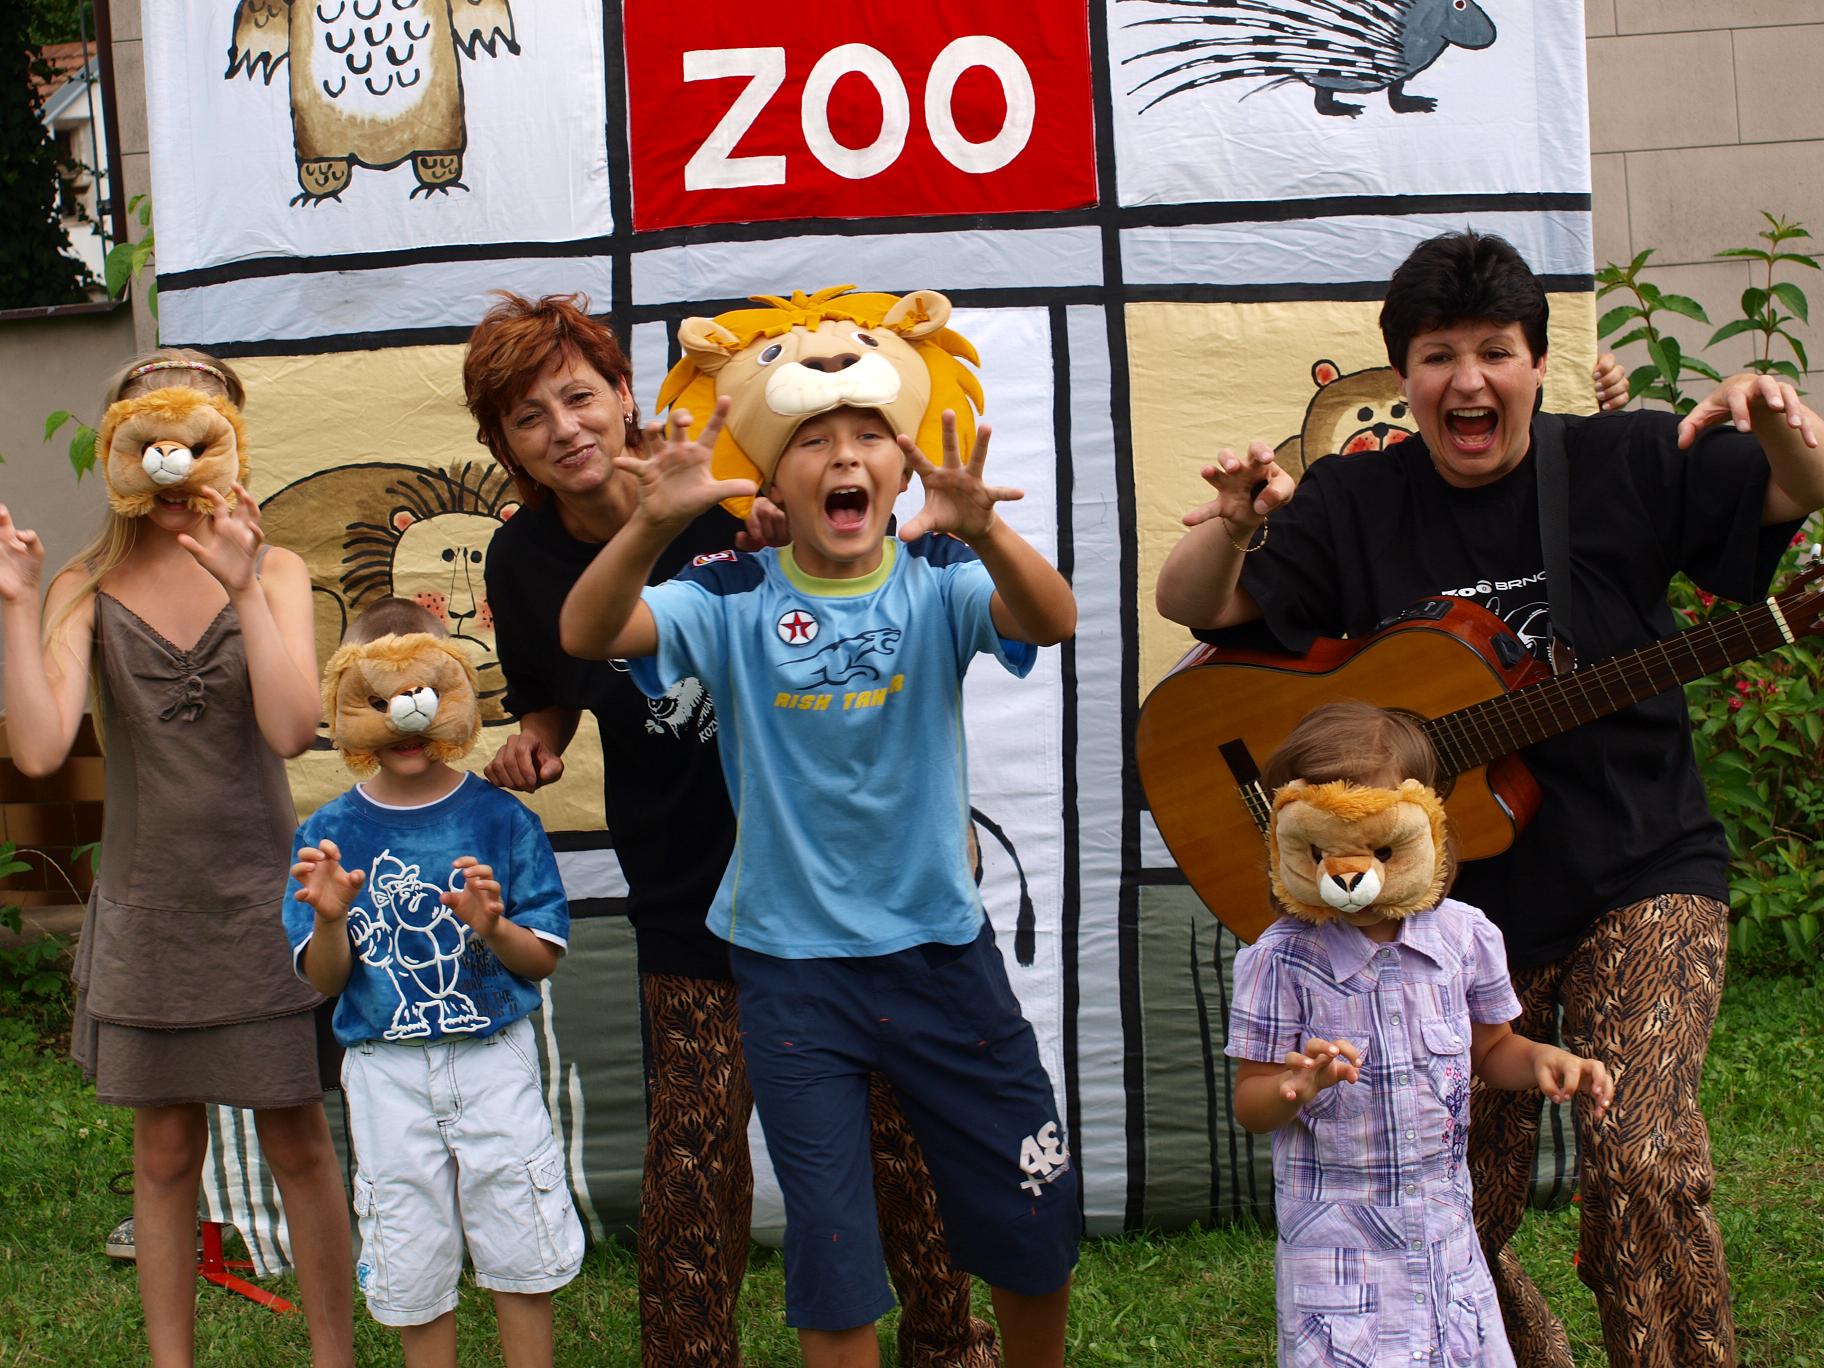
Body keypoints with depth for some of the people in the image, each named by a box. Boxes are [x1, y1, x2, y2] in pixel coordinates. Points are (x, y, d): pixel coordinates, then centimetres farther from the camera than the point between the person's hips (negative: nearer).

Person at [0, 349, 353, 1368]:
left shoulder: (274, 571, -4)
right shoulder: (88, 588, -3)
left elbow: (293, 728, -19)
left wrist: (244, 589, -26)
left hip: (259, 901, -1)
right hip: (145, 908, 1)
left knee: (299, 1142, 7)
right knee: (165, 1151, 11)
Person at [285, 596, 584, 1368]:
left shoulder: (500, 818, -3)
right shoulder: (330, 834, 0)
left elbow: (544, 960, -2)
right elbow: (324, 981, 0)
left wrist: (493, 927, -22)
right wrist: (330, 921, -19)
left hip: (493, 1059, -1)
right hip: (386, 1071, 1)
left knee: (520, 1256, 5)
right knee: (412, 1272, 10)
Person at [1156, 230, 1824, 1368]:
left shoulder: (1627, 463, -4)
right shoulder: (1356, 505, 1)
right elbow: (1194, 605, -1)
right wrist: (1236, 526, -22)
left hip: (1641, 870, -2)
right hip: (1464, 902, 3)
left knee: (1642, 1153, -23)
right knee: (1465, 1217, 8)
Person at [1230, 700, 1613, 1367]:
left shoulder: (1464, 936, -1)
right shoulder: (1283, 960, -12)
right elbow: (1250, 1104, -10)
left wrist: (1542, 1061, -5)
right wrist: (1299, 1086, -31)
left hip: (1444, 1224, 4)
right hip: (1335, 1232, -4)